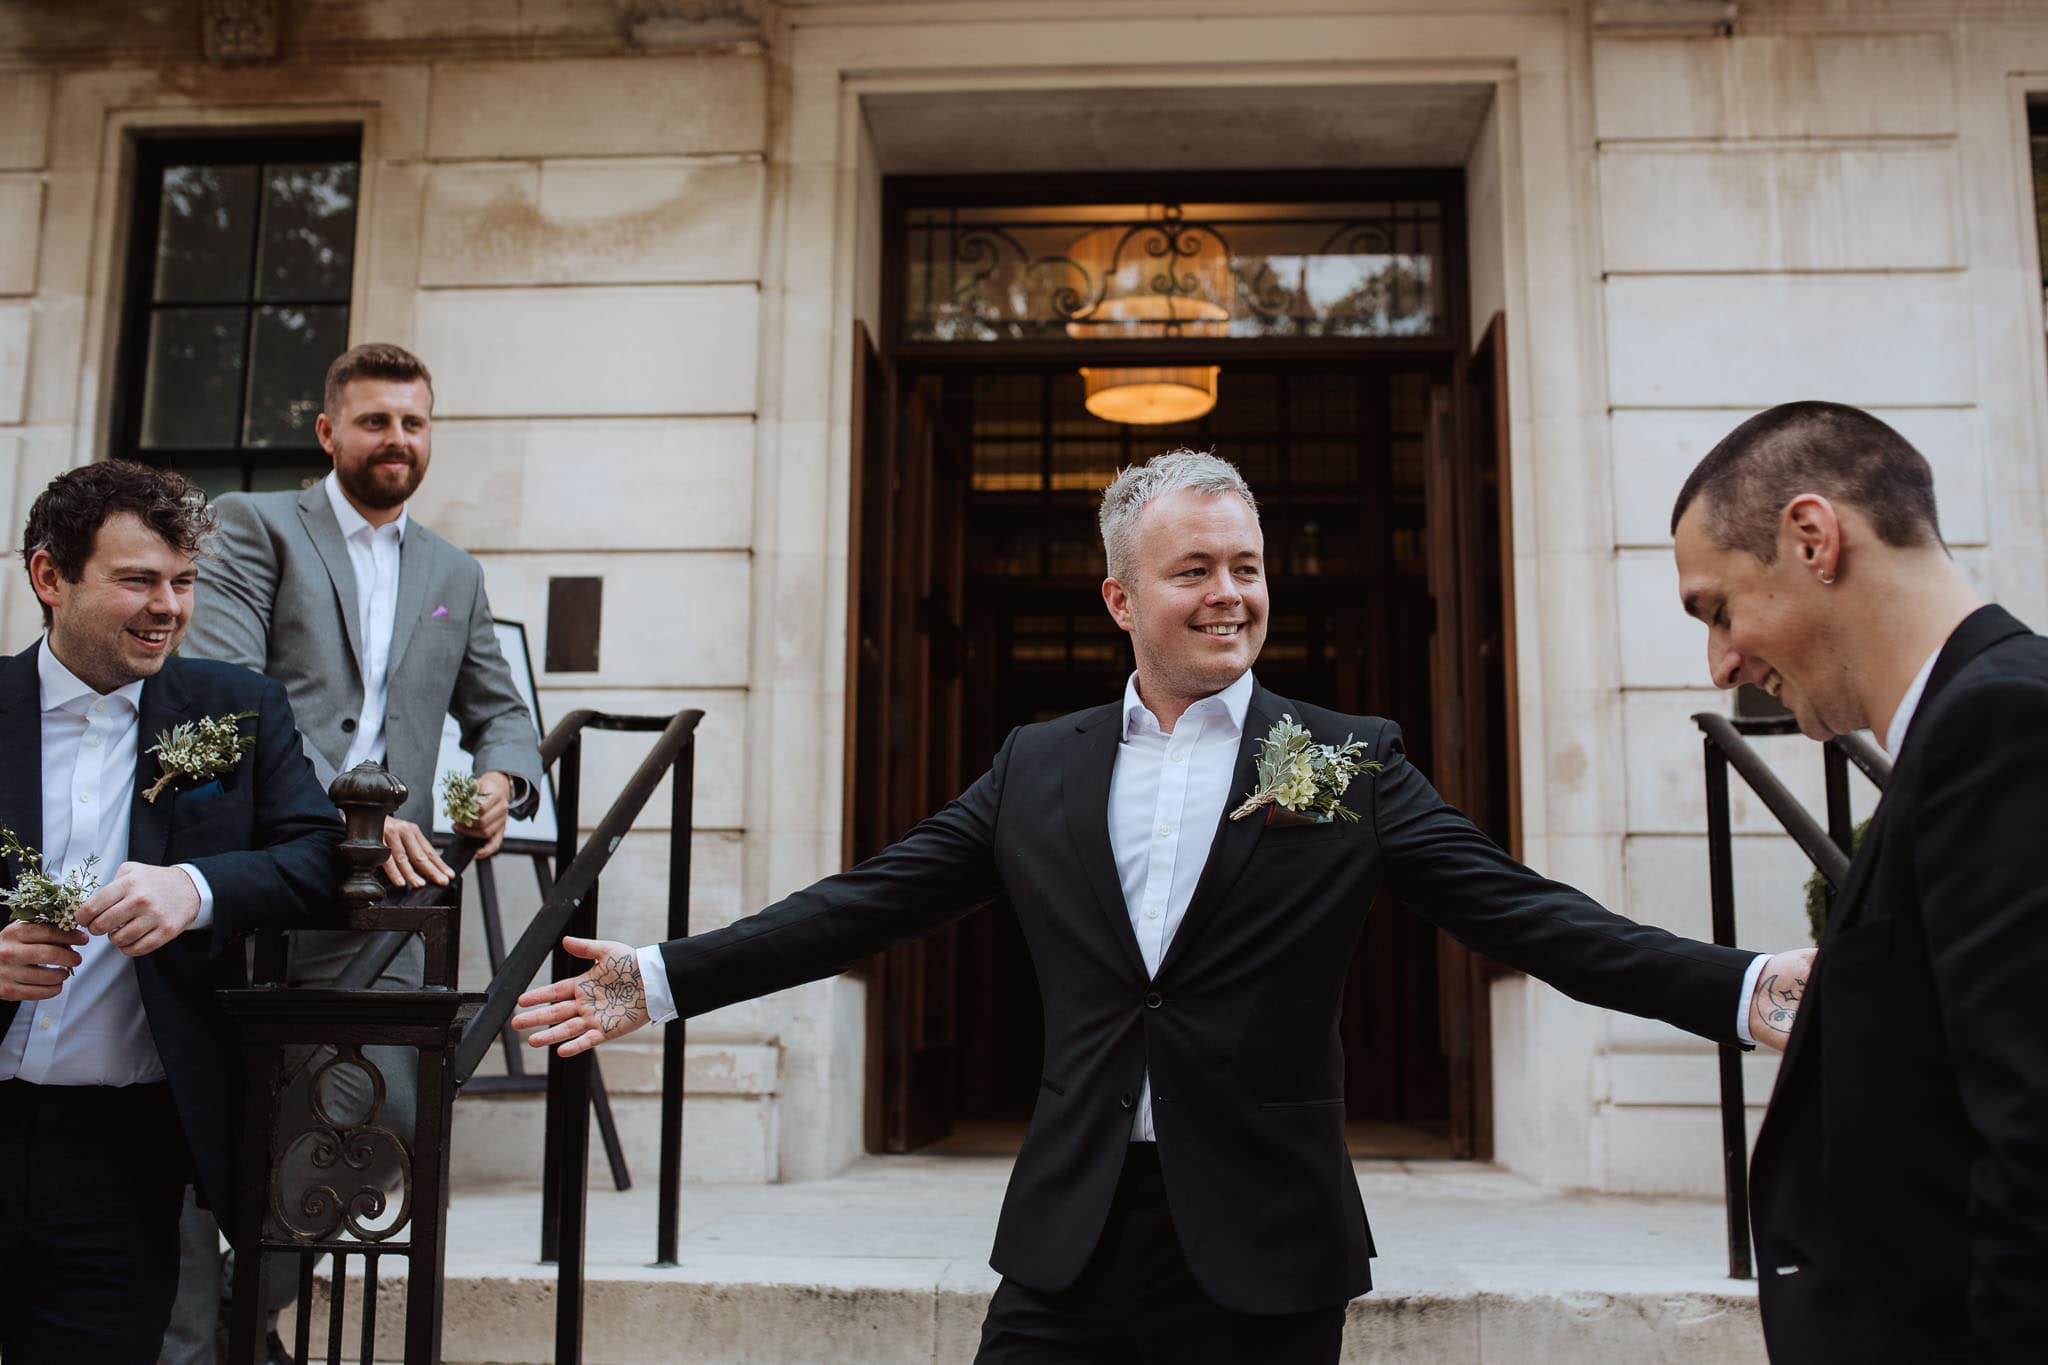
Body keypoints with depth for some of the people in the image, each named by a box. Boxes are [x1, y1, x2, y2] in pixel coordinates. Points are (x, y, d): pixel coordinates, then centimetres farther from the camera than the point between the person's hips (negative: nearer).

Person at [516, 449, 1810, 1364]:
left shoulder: (1353, 763, -1)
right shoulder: (1039, 766, 6)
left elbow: (1528, 913, -6)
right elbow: (867, 903, 7)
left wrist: (1743, 989, -19)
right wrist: (661, 980, 3)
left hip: (1263, 1252, -1)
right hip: (1071, 1240, 2)